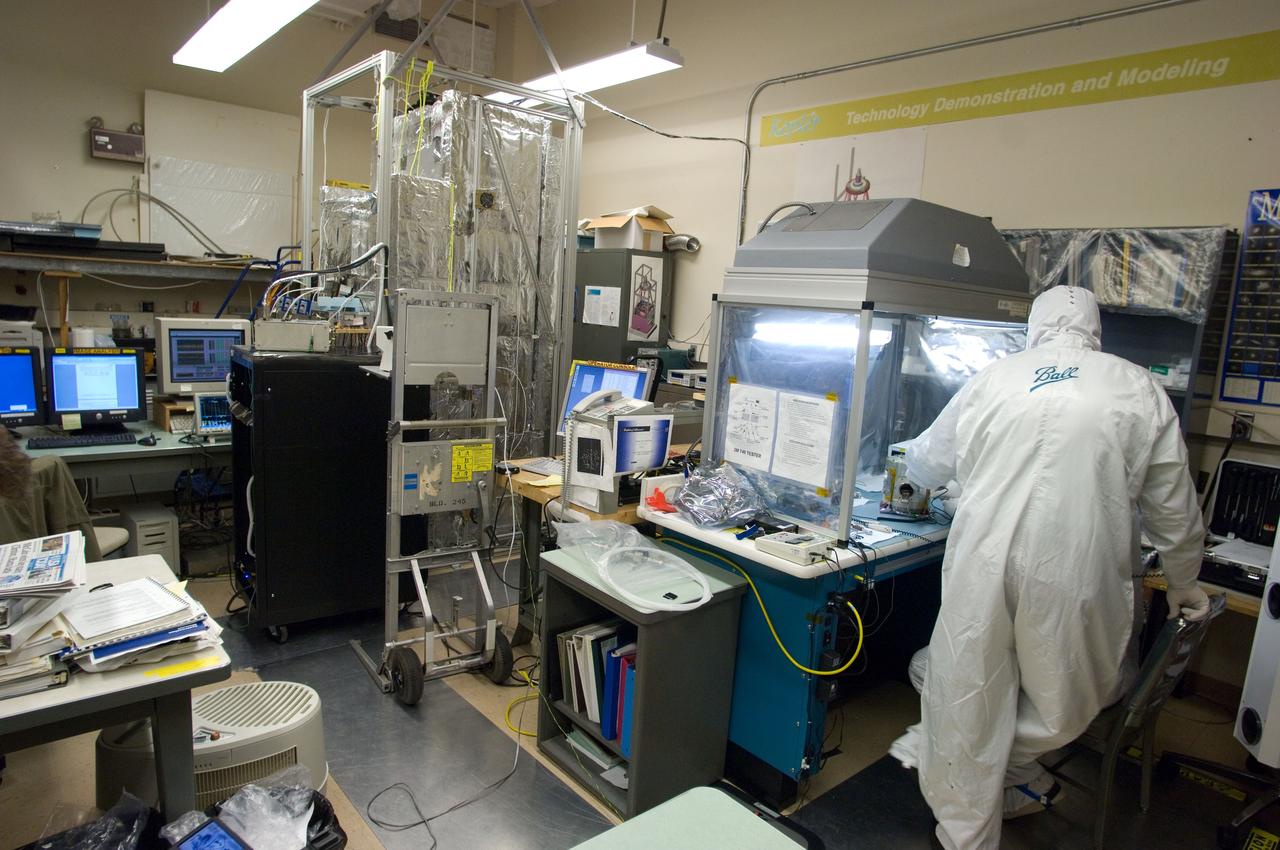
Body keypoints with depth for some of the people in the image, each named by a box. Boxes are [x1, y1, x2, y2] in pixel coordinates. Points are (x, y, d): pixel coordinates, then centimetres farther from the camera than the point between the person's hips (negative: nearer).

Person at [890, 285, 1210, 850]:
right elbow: (1173, 509, 14)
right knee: (1063, 702, 23)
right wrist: (1183, 584, 31)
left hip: (982, 570, 2)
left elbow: (925, 464, 22)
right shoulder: (1138, 389, 9)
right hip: (1074, 580, -1)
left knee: (969, 703, 14)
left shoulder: (990, 380, 11)